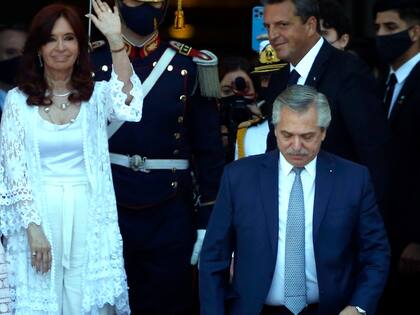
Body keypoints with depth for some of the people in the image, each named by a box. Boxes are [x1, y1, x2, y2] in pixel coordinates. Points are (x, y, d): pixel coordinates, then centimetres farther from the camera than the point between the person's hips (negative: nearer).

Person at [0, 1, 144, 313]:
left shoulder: (96, 95, 4)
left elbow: (126, 99, -19)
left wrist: (115, 40, -29)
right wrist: (33, 227, -11)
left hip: (88, 214, 1)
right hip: (38, 212, -1)